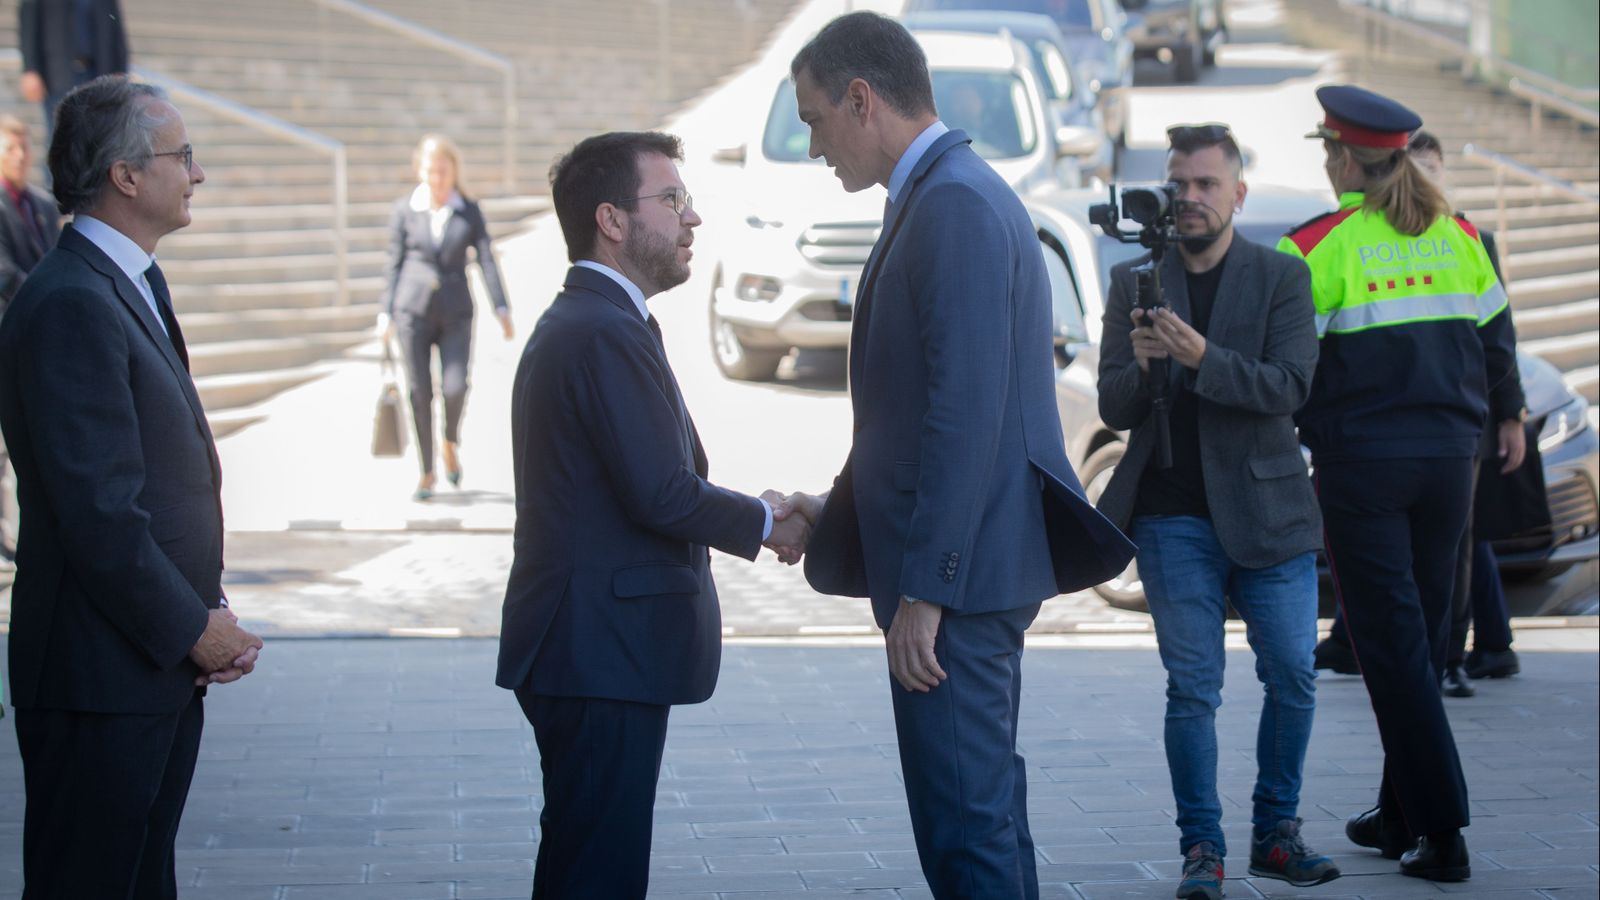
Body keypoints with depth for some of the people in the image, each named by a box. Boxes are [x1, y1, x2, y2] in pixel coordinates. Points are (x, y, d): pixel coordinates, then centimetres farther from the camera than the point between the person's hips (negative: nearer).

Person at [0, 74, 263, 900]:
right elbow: (99, 513, -23)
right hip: (102, 676, -10)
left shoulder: (135, 286, 14)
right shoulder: (70, 306, -19)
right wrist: (193, 628, -13)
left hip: (164, 668, 10)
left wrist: (210, 614, 8)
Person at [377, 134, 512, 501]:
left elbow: (486, 261, -3)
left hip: (456, 313, 0)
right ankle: (427, 472, 11)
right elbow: (395, 263, 5)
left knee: (454, 388, -13)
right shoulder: (404, 210, 1)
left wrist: (501, 310, -12)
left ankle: (451, 443, 18)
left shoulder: (470, 212, 2)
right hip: (413, 309, 0)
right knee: (419, 392, -1)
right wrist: (386, 313, 3)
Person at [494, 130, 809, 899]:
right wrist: (766, 524, -6)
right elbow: (663, 495, -21)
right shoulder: (608, 333, -17)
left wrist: (748, 515, 10)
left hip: (581, 648, 11)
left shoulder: (572, 322, 17)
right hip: (603, 655, -11)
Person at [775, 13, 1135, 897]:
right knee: (986, 814, 16)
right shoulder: (946, 195, 15)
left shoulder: (956, 204, -16)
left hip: (953, 577, -11)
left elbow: (967, 415, -22)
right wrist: (837, 515, 19)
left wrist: (923, 590, -21)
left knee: (965, 825, -8)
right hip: (962, 568, 11)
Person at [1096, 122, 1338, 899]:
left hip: (1265, 509, 0)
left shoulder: (1282, 277, 1)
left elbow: (1289, 388, -10)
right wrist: (1139, 364, -19)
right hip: (1173, 518, 0)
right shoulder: (1133, 281, 6)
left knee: (1292, 679, 3)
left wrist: (1200, 357, -24)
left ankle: (1276, 834, 18)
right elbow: (1114, 408, 4)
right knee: (1192, 689, -1)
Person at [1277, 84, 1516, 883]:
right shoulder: (1459, 236, 6)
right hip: (1447, 458, 5)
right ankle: (1402, 815, 22)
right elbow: (1496, 350, 9)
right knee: (1420, 634, 15)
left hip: (1362, 464, -5)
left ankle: (1441, 832, -6)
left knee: (1391, 643, -2)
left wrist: (1313, 431, 7)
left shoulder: (1317, 247, -10)